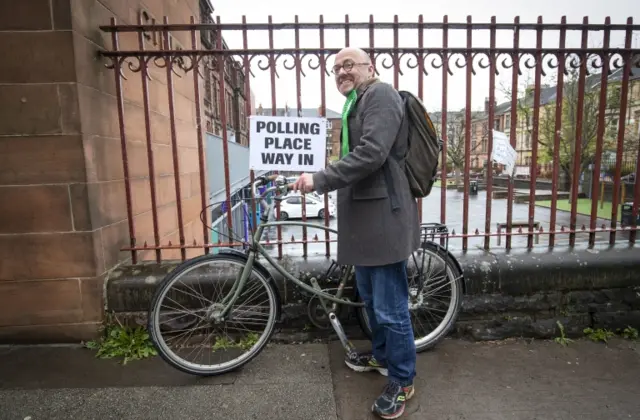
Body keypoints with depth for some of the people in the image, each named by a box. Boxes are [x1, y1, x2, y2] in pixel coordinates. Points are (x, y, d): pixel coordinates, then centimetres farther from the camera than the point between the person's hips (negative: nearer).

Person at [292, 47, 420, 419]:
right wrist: (322, 180, 12)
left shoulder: (381, 94, -9)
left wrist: (320, 180, -22)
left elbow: (371, 153, -23)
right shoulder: (356, 104, 22)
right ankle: (382, 355, 42)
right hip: (364, 214, 10)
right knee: (371, 298, 22)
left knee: (391, 307, 0)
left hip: (383, 216, -10)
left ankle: (402, 382, 19)